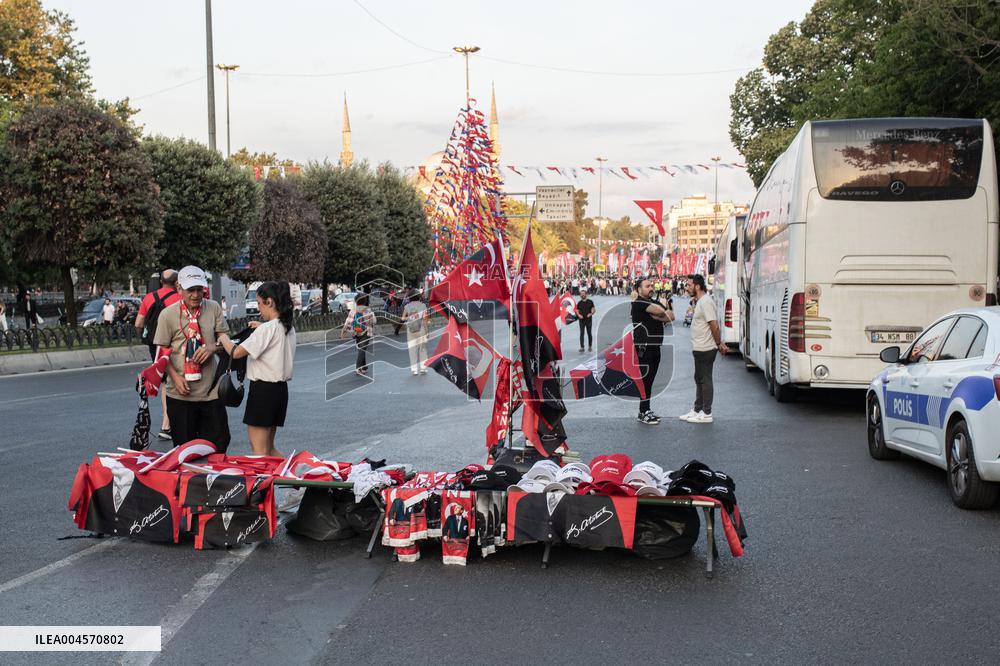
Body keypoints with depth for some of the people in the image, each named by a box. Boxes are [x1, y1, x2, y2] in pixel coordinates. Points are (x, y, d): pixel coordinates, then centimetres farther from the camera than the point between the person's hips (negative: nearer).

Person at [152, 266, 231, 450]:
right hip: (181, 394, -2)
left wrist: (213, 347, -12)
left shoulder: (214, 308, 2)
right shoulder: (168, 314, -5)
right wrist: (175, 377, -14)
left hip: (211, 391, 2)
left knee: (218, 447, 6)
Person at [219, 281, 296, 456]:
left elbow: (236, 352, -18)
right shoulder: (289, 328, 9)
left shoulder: (267, 329, -16)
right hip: (281, 388, 9)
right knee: (268, 448, 18)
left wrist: (224, 338, 1)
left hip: (263, 389, -9)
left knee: (259, 451, -1)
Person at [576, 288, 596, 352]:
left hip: (589, 320, -1)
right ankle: (582, 347, -5)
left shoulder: (590, 302, 1)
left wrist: (591, 313, -15)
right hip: (582, 320, 1)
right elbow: (577, 310, 10)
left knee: (589, 333, 5)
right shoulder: (579, 303, 6)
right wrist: (579, 315, -10)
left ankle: (590, 346, 17)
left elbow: (594, 309, 3)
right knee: (581, 333, -4)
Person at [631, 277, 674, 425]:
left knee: (649, 380, 11)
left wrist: (657, 317, -9)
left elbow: (671, 316, 6)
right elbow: (661, 312, -22)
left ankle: (646, 410, 17)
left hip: (655, 347, 8)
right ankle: (643, 413, -4)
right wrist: (660, 315, 0)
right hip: (644, 348, -8)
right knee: (645, 380, -7)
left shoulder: (654, 303, 19)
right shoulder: (638, 303, -9)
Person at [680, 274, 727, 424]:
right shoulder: (700, 301, 15)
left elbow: (714, 325, -21)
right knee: (699, 379, 16)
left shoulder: (706, 302, -18)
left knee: (705, 380, -4)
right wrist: (720, 343, 14)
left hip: (705, 349, -10)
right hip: (699, 349, 10)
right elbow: (713, 325, 17)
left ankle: (706, 414, 2)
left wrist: (719, 344, -14)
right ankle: (697, 410, 24)